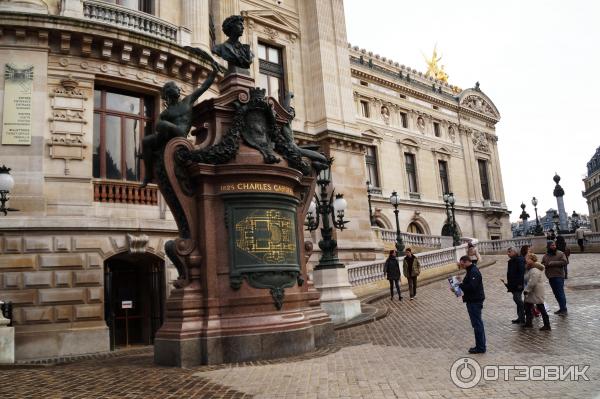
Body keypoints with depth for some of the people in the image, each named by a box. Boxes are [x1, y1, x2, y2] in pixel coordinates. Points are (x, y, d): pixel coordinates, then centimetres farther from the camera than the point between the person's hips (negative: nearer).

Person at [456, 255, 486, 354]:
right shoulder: (471, 270, 14)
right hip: (473, 301, 11)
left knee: (477, 324, -4)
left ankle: (480, 347, 2)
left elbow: (471, 287, -28)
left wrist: (460, 285, -17)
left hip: (474, 302, -11)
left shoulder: (474, 272, -19)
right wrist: (460, 285, 5)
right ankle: (481, 346, 25)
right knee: (478, 323, 16)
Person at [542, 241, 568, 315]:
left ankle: (563, 309, -4)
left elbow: (564, 262, -12)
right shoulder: (545, 256, 12)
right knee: (556, 293, 11)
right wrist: (546, 265, -8)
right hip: (550, 277, 5)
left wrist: (553, 263, -15)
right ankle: (561, 308, 21)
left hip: (559, 276, -5)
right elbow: (542, 264, 13)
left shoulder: (560, 253, -1)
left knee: (560, 293, -9)